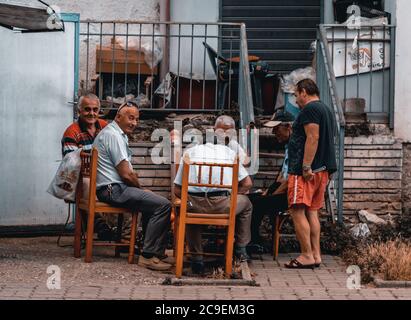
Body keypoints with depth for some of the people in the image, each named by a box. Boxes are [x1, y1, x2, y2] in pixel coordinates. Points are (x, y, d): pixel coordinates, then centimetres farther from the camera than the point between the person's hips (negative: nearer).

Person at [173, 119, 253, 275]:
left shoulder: (190, 152, 17)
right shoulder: (230, 152, 17)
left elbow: (177, 190, 13)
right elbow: (247, 184, 16)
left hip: (195, 205, 1)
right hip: (223, 205, -1)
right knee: (245, 203, 31)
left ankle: (196, 257, 28)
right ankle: (241, 249, 36)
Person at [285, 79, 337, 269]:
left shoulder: (310, 109, -9)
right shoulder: (327, 110, 22)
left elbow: (312, 138, -19)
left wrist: (306, 167, -22)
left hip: (305, 171, -10)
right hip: (322, 170, 10)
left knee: (298, 211, -9)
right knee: (312, 212, 11)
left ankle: (307, 256, -12)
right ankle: (316, 254, 10)